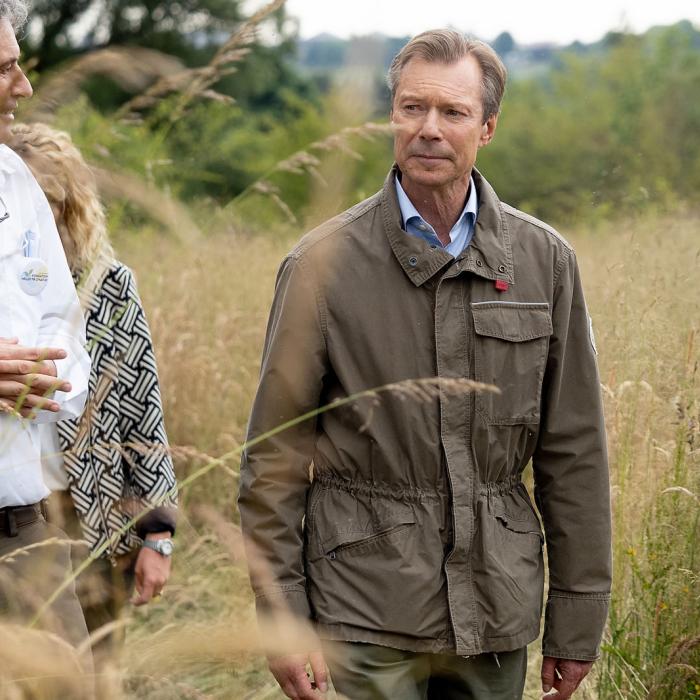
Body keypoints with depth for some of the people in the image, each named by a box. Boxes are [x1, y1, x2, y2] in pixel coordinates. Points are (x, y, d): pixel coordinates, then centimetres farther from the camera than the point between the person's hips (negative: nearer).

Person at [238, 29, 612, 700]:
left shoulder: (544, 260, 3)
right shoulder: (322, 263, -4)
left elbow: (573, 451, 6)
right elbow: (273, 455, -1)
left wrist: (577, 621, 5)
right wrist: (282, 617, -4)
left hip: (498, 607, 3)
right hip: (370, 606, -2)